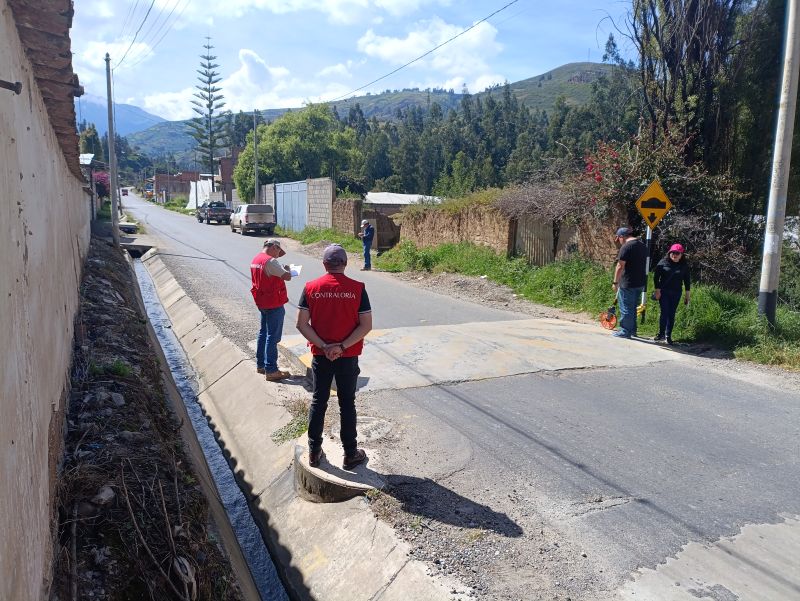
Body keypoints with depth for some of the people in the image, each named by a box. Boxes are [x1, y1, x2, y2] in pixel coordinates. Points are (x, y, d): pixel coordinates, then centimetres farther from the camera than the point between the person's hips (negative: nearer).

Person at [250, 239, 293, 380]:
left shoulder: (255, 260, 8)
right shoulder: (271, 261, -21)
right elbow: (287, 276, -24)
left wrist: (281, 270, 9)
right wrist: (287, 269, -3)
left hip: (262, 302, 9)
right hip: (274, 304, -9)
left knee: (263, 333, 19)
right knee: (272, 337, -4)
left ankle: (260, 364, 29)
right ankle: (271, 370, 1)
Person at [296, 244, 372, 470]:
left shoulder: (311, 288, -6)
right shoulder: (357, 288, -9)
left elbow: (302, 324, -8)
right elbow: (366, 325, -12)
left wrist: (323, 346, -10)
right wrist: (342, 346, -13)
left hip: (320, 356, 1)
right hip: (348, 357, -1)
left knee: (318, 402, 14)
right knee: (347, 404, 10)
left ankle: (314, 452, 24)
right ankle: (350, 454, 20)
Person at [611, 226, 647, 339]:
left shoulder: (626, 246, -16)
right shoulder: (643, 245, 13)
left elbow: (620, 266, -18)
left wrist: (615, 282, -13)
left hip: (628, 284, -9)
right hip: (640, 283, 9)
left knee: (626, 308, 1)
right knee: (633, 307, 19)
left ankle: (625, 331, 6)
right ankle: (632, 329, 28)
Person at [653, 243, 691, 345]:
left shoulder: (684, 265, 3)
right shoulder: (663, 262, -4)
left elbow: (687, 280, 9)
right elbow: (656, 276, -2)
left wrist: (687, 294, 8)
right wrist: (657, 290, -7)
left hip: (676, 293, 2)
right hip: (663, 292, -2)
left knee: (672, 314, 5)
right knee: (664, 312, -6)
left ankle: (668, 335, 14)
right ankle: (661, 334, 7)